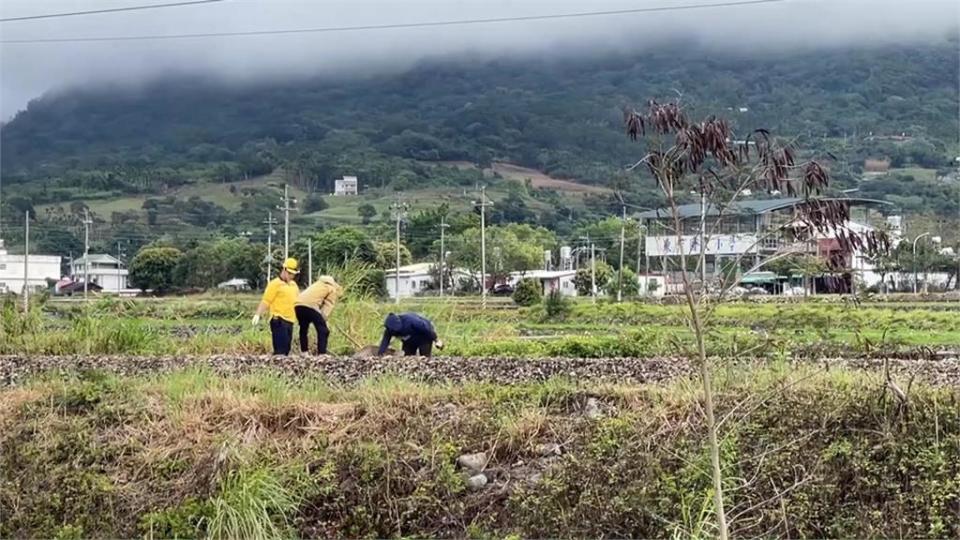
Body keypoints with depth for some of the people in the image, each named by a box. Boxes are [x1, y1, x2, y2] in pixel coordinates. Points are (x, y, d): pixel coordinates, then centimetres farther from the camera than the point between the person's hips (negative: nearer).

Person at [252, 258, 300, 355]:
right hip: (279, 321, -8)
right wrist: (257, 315, -22)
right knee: (280, 349, -14)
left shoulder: (293, 284, 18)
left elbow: (298, 301, 28)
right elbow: (265, 301, -11)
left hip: (290, 321, 8)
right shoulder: (275, 284, -6)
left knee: (286, 349, 8)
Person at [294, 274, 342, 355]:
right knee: (323, 330, -1)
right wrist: (323, 319, -4)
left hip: (298, 304, 7)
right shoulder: (333, 289, 16)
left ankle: (303, 352, 22)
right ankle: (322, 354, -8)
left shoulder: (319, 283, 38)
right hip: (311, 306, -7)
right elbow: (328, 305, 1)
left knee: (303, 329, 23)